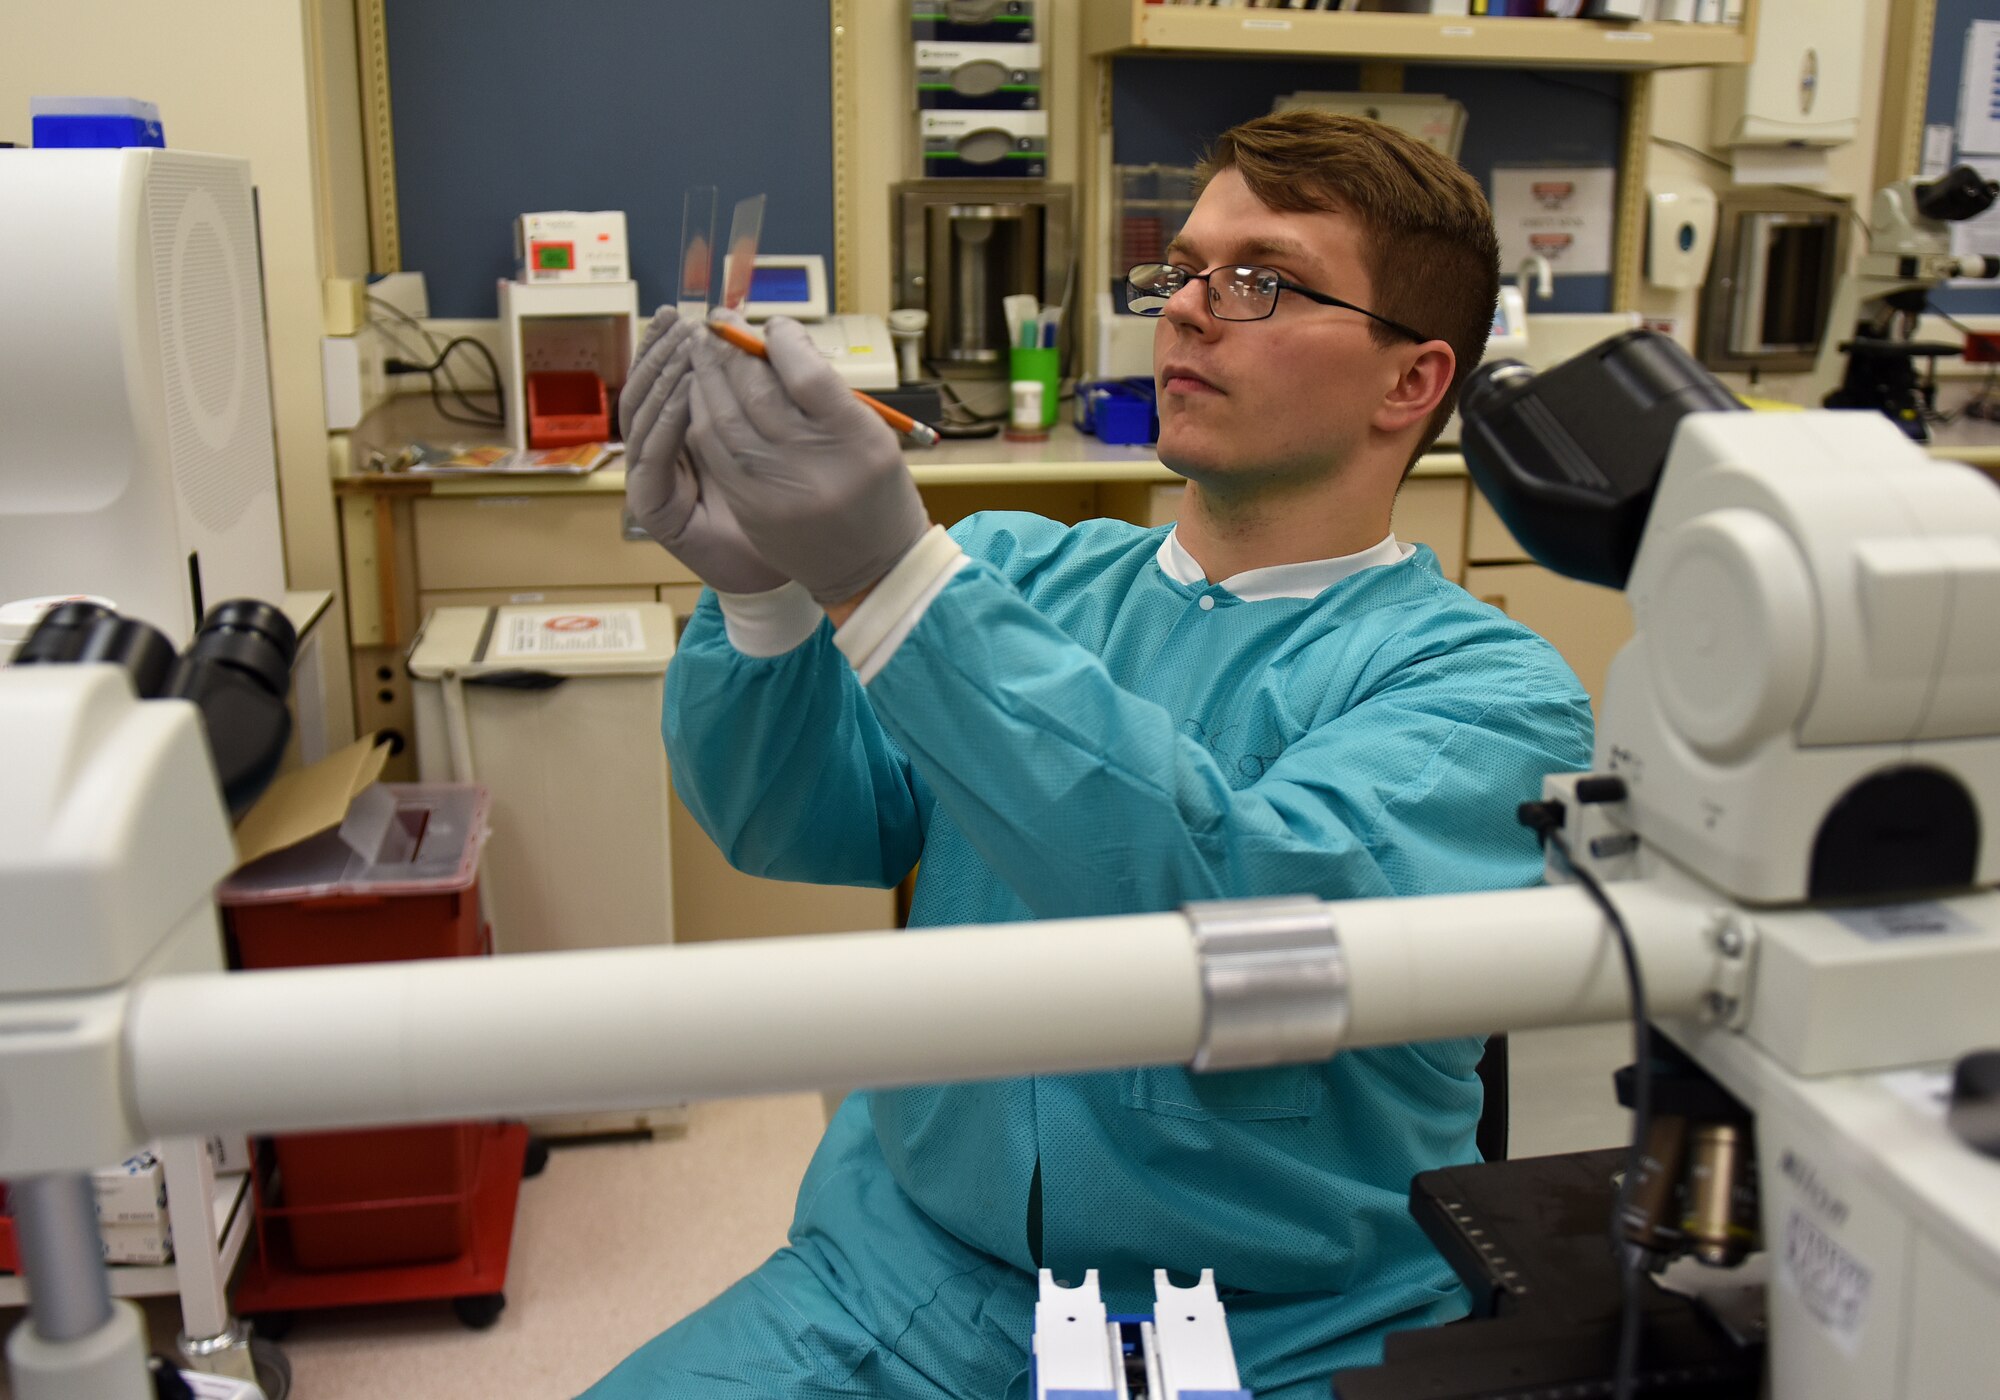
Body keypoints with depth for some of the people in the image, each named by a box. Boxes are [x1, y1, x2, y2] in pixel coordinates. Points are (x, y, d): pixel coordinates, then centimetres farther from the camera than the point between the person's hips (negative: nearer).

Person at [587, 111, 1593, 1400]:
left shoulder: (1488, 688, -8)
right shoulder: (1025, 571, 4)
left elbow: (1263, 910, -25)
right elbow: (801, 823, -3)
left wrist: (887, 576, -30)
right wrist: (758, 591, -22)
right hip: (911, 1262, 1)